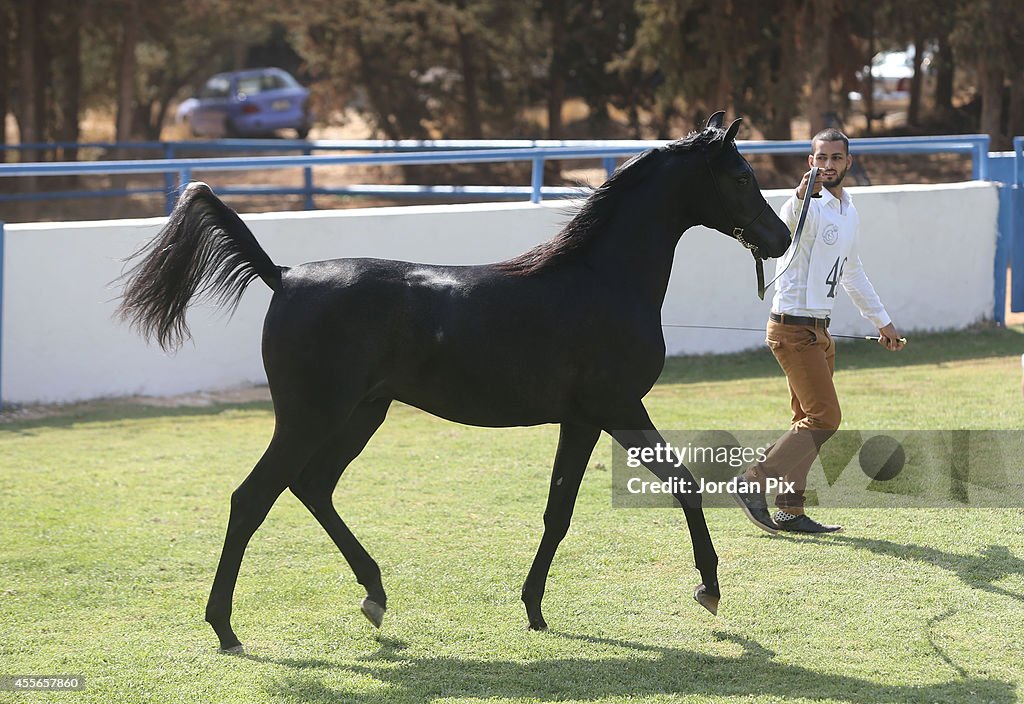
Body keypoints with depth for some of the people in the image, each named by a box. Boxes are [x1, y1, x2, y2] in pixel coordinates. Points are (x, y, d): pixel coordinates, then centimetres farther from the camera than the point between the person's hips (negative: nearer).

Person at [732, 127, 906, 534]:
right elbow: (785, 226, -40)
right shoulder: (808, 207, -14)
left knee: (809, 422, 9)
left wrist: (882, 321, 34)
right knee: (824, 417, -12)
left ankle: (790, 510, 14)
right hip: (793, 328, -9)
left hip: (819, 329, 9)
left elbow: (852, 273, 29)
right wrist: (801, 198, -61)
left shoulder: (849, 214, 14)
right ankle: (752, 484, -6)